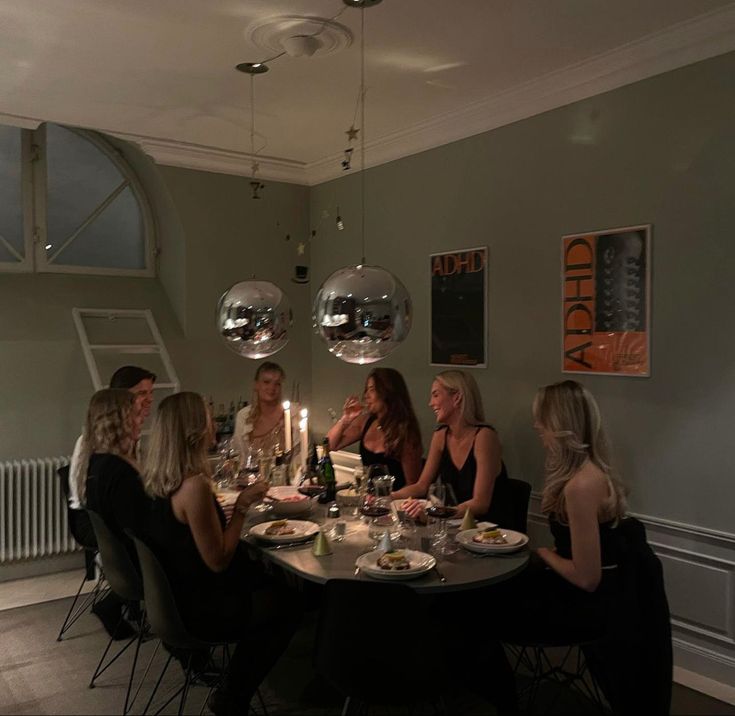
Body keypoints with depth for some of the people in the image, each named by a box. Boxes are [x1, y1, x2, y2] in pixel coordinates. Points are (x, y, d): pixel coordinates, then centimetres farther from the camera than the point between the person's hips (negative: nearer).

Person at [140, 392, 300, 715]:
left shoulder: (155, 477, -3)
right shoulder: (194, 485, -32)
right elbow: (219, 561, -25)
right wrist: (243, 505, -20)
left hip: (171, 593, 9)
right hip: (196, 607, -9)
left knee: (268, 587, 25)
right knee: (285, 607, 11)